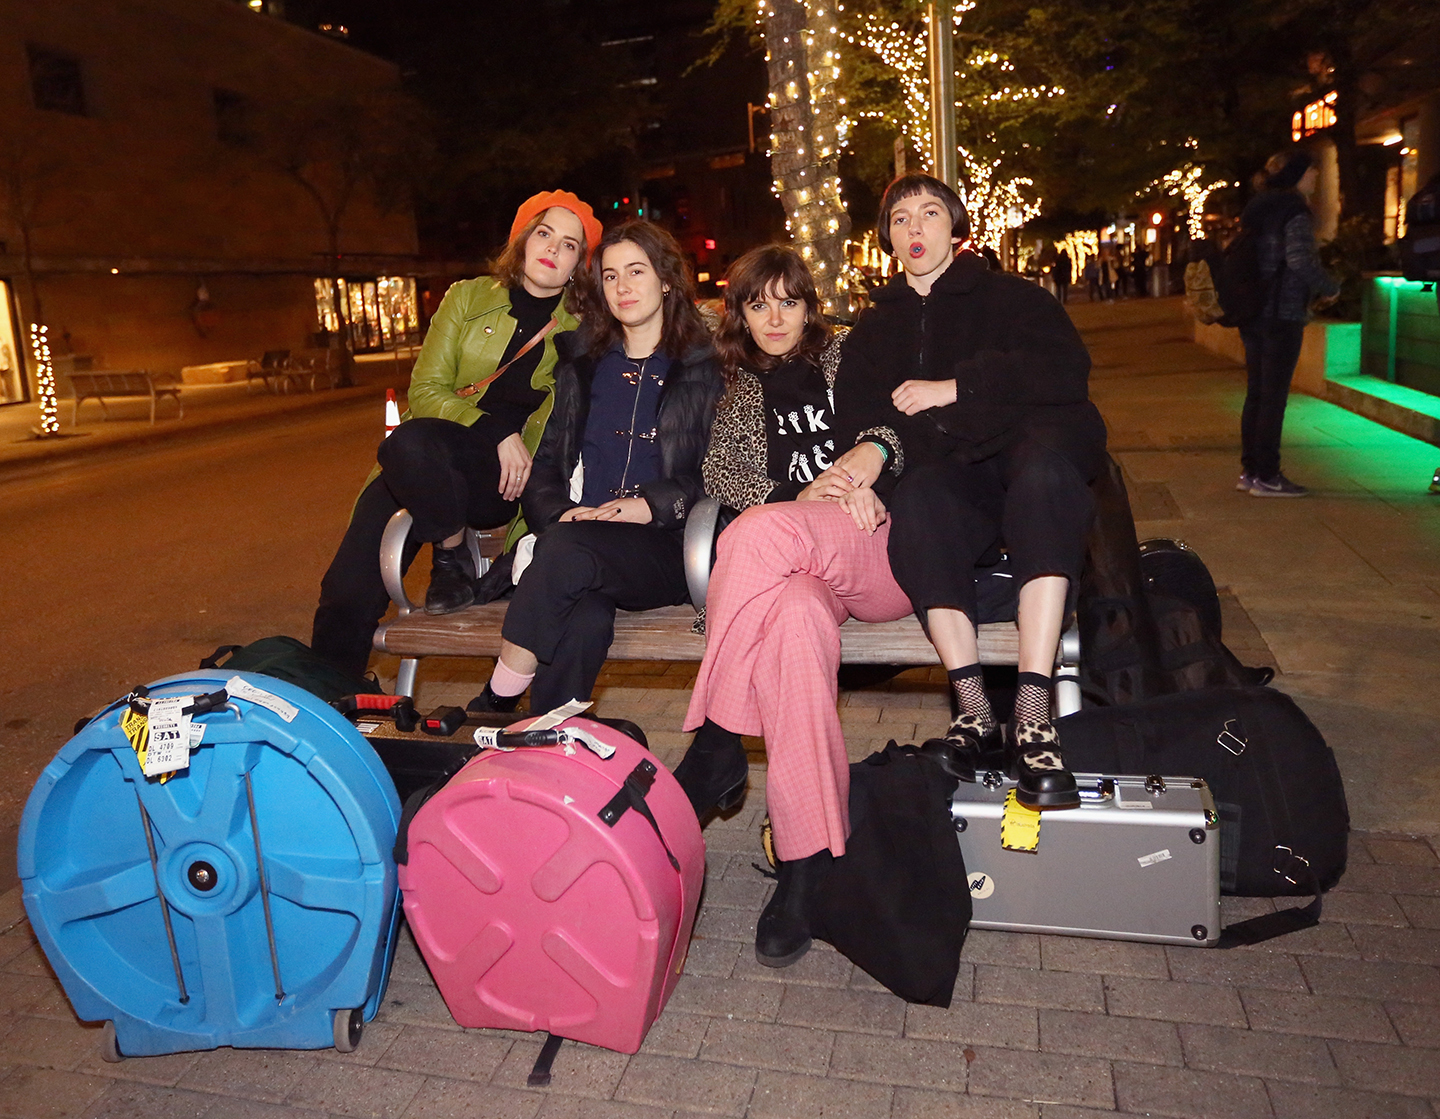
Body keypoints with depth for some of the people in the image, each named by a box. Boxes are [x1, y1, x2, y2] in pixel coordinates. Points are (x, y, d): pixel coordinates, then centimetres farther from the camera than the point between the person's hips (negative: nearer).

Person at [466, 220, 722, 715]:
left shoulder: (705, 369, 11)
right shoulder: (582, 362, 23)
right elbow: (546, 460, 16)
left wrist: (653, 505, -13)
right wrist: (559, 513, -6)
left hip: (667, 547, -2)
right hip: (578, 533, 2)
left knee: (566, 548, -34)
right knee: (584, 621, -34)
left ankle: (495, 705, -24)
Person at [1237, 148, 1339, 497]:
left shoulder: (1258, 209, 14)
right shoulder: (1295, 210, -10)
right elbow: (1300, 260, -22)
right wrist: (1329, 288, -8)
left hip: (1254, 314, 8)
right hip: (1282, 315, -8)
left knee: (1256, 393, 11)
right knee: (1274, 396, -5)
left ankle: (1250, 471, 15)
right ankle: (1266, 477, -2)